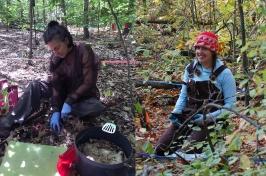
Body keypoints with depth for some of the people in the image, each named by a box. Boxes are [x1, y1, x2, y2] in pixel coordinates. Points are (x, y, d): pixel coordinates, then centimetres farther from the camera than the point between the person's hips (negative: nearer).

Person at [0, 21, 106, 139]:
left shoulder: (84, 52, -24)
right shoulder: (55, 58, -10)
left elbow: (89, 83, -24)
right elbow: (56, 85, -14)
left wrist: (69, 101, -29)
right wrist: (55, 110, -25)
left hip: (84, 95, -4)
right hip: (65, 91, 4)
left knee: (97, 108, -36)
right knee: (35, 86, -17)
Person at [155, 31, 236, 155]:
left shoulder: (224, 73, -7)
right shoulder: (190, 68, 7)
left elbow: (230, 104, -8)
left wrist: (208, 118, -19)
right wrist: (176, 113, -2)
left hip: (211, 122, -5)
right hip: (187, 117, 5)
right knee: (160, 149, -10)